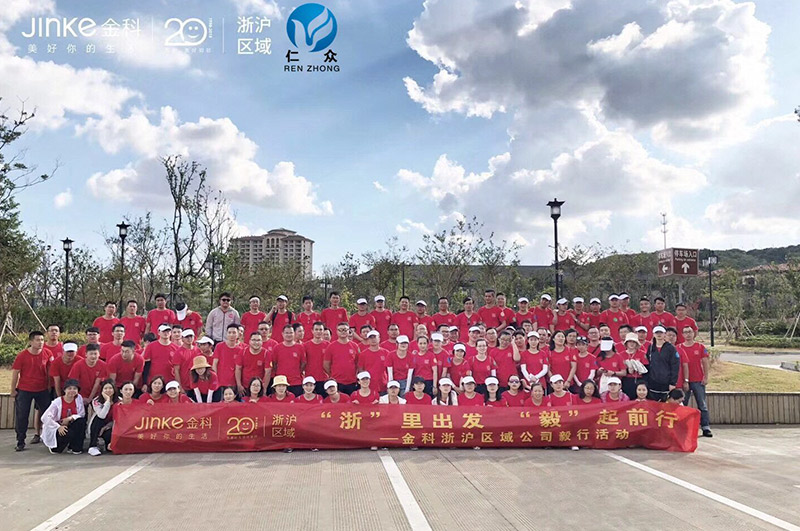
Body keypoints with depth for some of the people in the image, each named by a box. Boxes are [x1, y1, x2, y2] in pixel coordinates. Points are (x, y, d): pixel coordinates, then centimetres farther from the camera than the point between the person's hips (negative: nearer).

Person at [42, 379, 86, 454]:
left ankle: (75, 448, -10)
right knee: (69, 434, -34)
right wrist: (58, 427, -25)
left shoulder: (79, 398, -7)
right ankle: (54, 447, 1)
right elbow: (45, 418, -20)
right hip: (56, 428, -4)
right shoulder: (57, 402, -17)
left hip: (69, 426, 4)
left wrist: (69, 418, -22)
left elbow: (81, 414, -4)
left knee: (81, 421, -25)